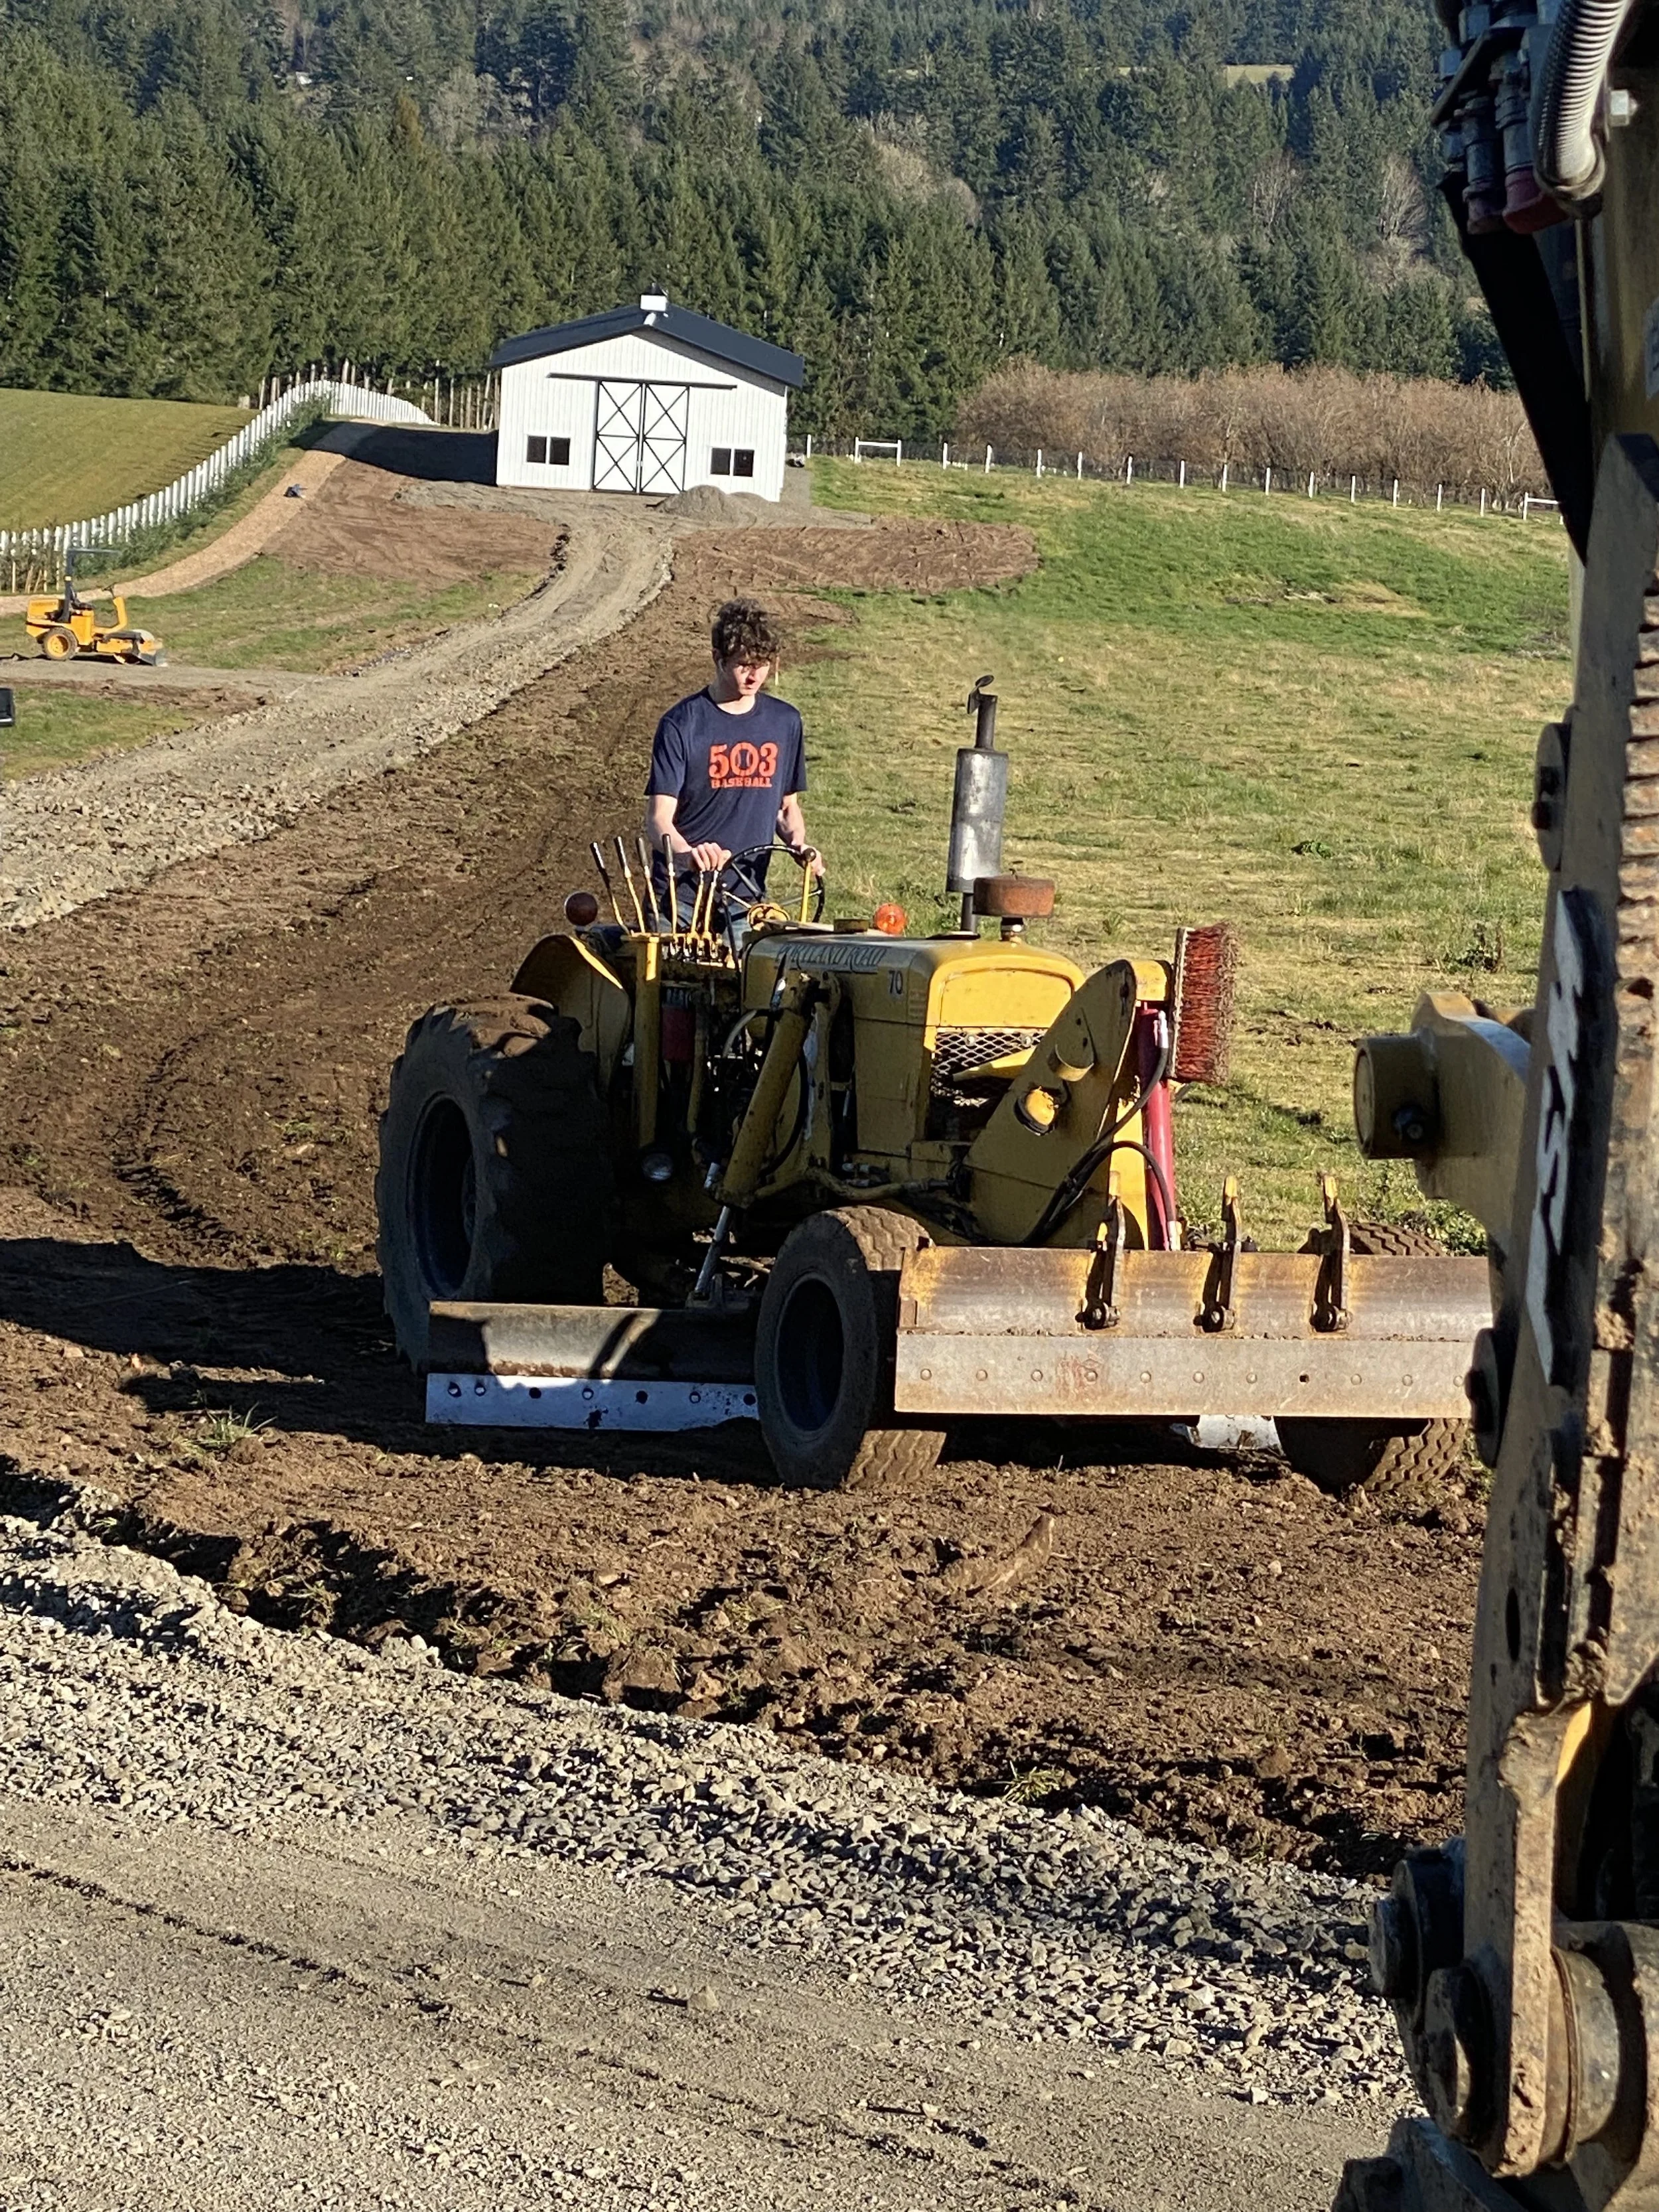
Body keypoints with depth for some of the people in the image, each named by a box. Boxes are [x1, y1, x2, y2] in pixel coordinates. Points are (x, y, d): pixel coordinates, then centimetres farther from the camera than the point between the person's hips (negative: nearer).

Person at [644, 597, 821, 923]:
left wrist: (798, 844, -1)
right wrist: (688, 854, -32)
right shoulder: (682, 725, -6)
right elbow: (658, 819, -11)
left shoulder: (784, 722, 9)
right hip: (681, 898, -3)